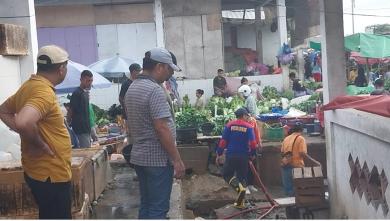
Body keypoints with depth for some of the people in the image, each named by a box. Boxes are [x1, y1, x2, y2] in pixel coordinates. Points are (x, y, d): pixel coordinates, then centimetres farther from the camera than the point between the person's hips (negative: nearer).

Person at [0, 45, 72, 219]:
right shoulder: (44, 92, -22)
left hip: (39, 170, 10)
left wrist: (27, 135, 8)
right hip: (50, 174, -10)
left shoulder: (29, 85, 7)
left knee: (49, 215, 22)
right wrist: (39, 144, -21)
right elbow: (23, 122, -39)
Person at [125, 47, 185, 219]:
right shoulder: (155, 90, -18)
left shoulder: (131, 89, 12)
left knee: (146, 205, 15)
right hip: (158, 159, -9)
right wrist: (177, 160, -17)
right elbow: (162, 129, -22)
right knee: (158, 208, -2)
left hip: (139, 156, 9)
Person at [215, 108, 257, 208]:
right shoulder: (248, 127, -2)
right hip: (244, 156, 1)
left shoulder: (229, 125, -1)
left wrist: (219, 154, 3)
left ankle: (238, 186, -17)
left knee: (226, 174, 12)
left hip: (231, 155, -1)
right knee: (242, 177, 11)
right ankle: (240, 202, 13)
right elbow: (253, 143, -9)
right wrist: (253, 154, 8)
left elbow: (223, 141, -4)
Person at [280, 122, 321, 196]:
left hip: (285, 166, 5)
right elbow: (303, 153, -15)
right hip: (296, 166, -5)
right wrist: (314, 162, -12)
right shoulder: (300, 138, -5)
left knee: (288, 189, 12)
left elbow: (282, 152, 9)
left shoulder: (286, 138, 11)